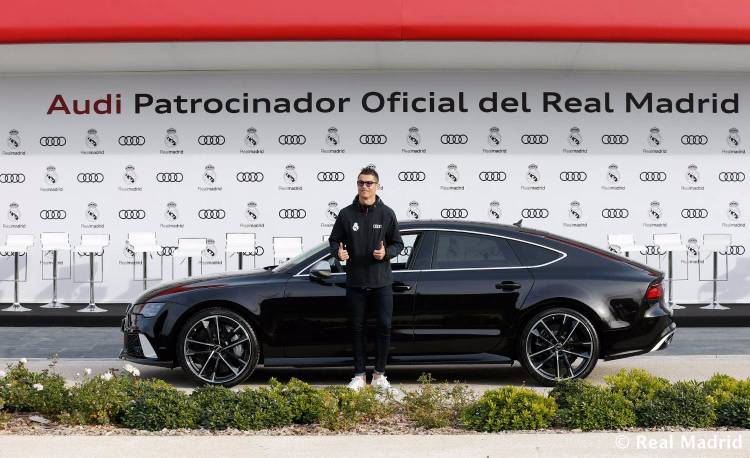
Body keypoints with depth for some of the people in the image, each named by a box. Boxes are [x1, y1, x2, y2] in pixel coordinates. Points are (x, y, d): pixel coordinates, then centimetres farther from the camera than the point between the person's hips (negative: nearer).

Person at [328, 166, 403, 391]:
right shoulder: (346, 214, 3)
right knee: (358, 328, 7)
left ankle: (379, 374, 11)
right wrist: (338, 252, -12)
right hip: (355, 282, 1)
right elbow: (334, 240, 10)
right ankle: (359, 375, 15)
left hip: (382, 282, -1)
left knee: (384, 326, -1)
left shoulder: (386, 214, 1)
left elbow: (398, 244, 6)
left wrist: (386, 253, -15)